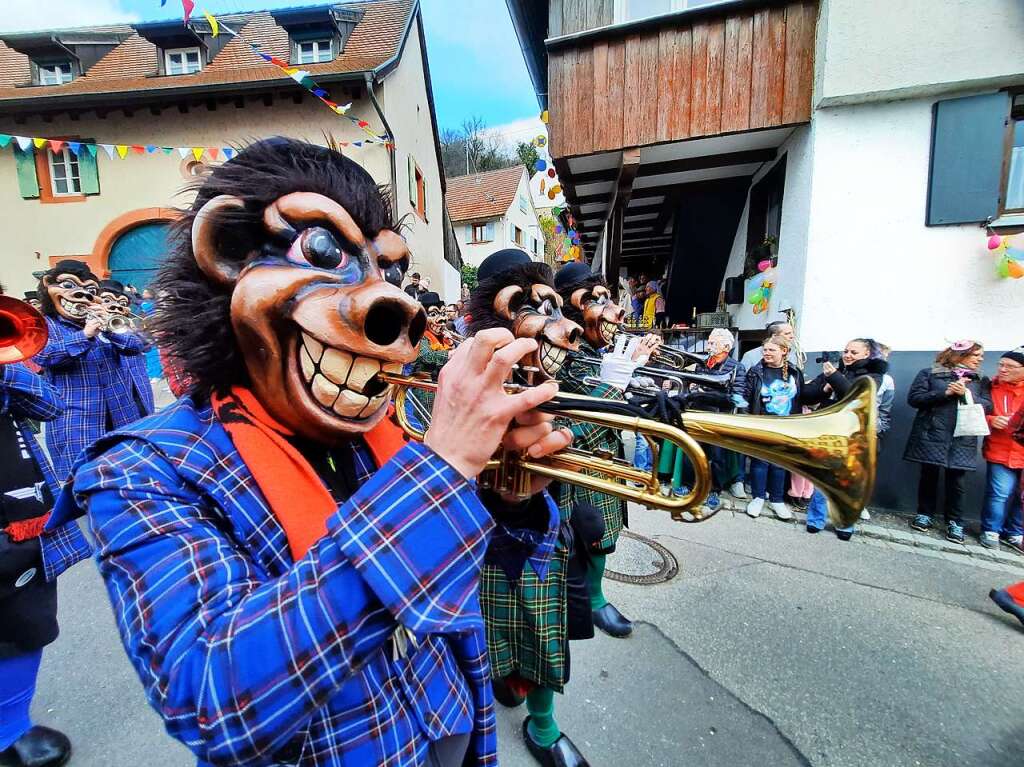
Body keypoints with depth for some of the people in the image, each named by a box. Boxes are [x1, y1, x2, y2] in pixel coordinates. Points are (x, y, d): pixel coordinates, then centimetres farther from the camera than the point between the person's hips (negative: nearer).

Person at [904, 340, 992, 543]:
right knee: (929, 475, 6)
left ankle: (955, 522, 13)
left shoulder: (980, 381, 14)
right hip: (931, 436, -3)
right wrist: (945, 393, -15)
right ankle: (924, 514, 19)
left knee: (957, 481, 2)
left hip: (962, 439, 3)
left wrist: (965, 394, -12)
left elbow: (988, 406, 4)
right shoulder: (929, 373, 2)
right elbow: (913, 398, -6)